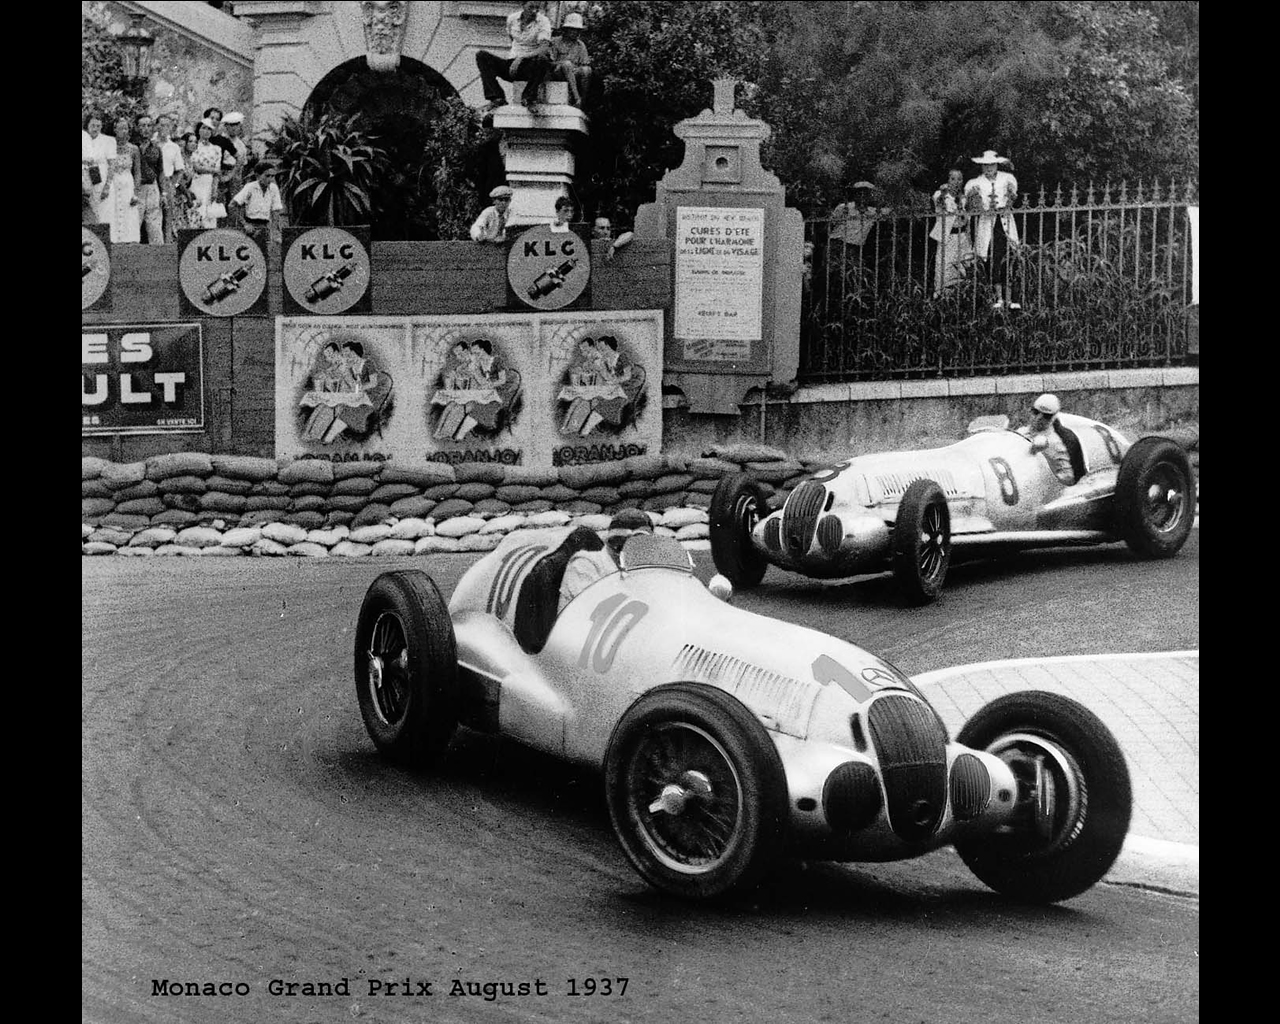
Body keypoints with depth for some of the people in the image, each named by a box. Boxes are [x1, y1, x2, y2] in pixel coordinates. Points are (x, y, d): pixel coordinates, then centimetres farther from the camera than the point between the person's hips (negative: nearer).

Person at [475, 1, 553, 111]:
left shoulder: (543, 22, -10)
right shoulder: (512, 18, 4)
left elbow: (545, 49, -24)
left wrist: (522, 57, -34)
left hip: (530, 67, -4)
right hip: (512, 64, 5)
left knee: (542, 59, -38)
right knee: (482, 56, -16)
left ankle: (529, 97, -19)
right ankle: (497, 98, -26)